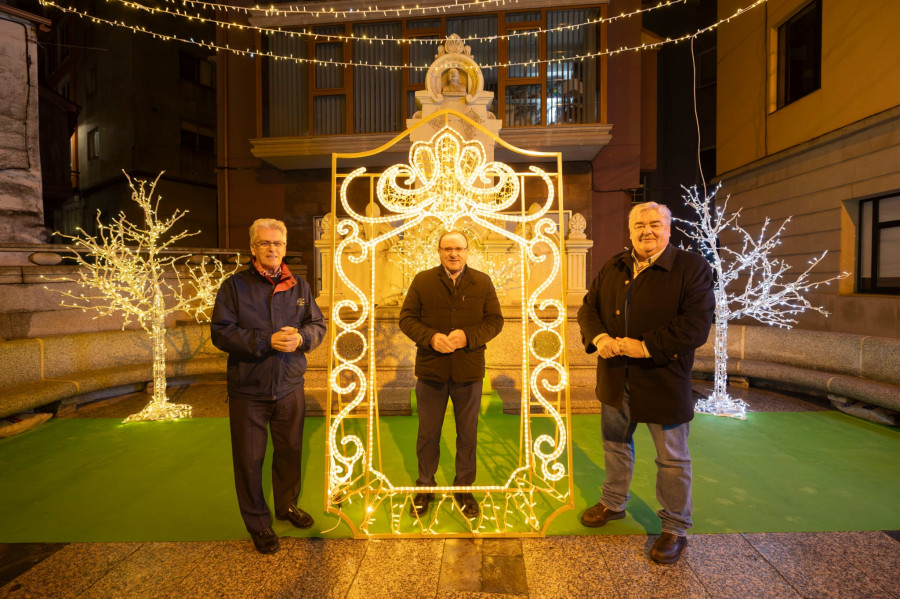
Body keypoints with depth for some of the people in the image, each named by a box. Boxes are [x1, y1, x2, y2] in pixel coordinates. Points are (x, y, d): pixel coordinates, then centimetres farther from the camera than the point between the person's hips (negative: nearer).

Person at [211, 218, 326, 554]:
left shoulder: (299, 286, 5)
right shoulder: (234, 286, -5)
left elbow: (318, 325, 3)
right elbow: (221, 333, -13)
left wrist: (300, 337, -19)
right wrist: (267, 341, -24)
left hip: (290, 388, 3)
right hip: (248, 391, -3)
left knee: (290, 451, 18)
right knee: (249, 459, 10)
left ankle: (287, 505, 42)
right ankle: (257, 523, 31)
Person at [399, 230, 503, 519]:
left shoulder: (483, 282, 3)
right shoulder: (422, 280, 1)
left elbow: (495, 321, 0)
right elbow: (406, 318, -1)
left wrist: (468, 336, -17)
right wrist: (431, 337, -19)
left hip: (469, 372, 1)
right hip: (431, 370, 0)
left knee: (467, 434, 14)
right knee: (428, 433, 14)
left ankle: (464, 488, 35)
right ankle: (425, 486, 35)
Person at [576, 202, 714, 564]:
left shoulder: (692, 268, -10)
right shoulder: (613, 268, 7)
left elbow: (696, 325, -19)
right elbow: (588, 308, 5)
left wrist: (646, 346, -26)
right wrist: (598, 337, -14)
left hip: (664, 380, -5)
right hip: (615, 379, 5)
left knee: (672, 458, 11)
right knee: (615, 444, 22)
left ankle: (675, 529, 33)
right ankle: (613, 503, 45)